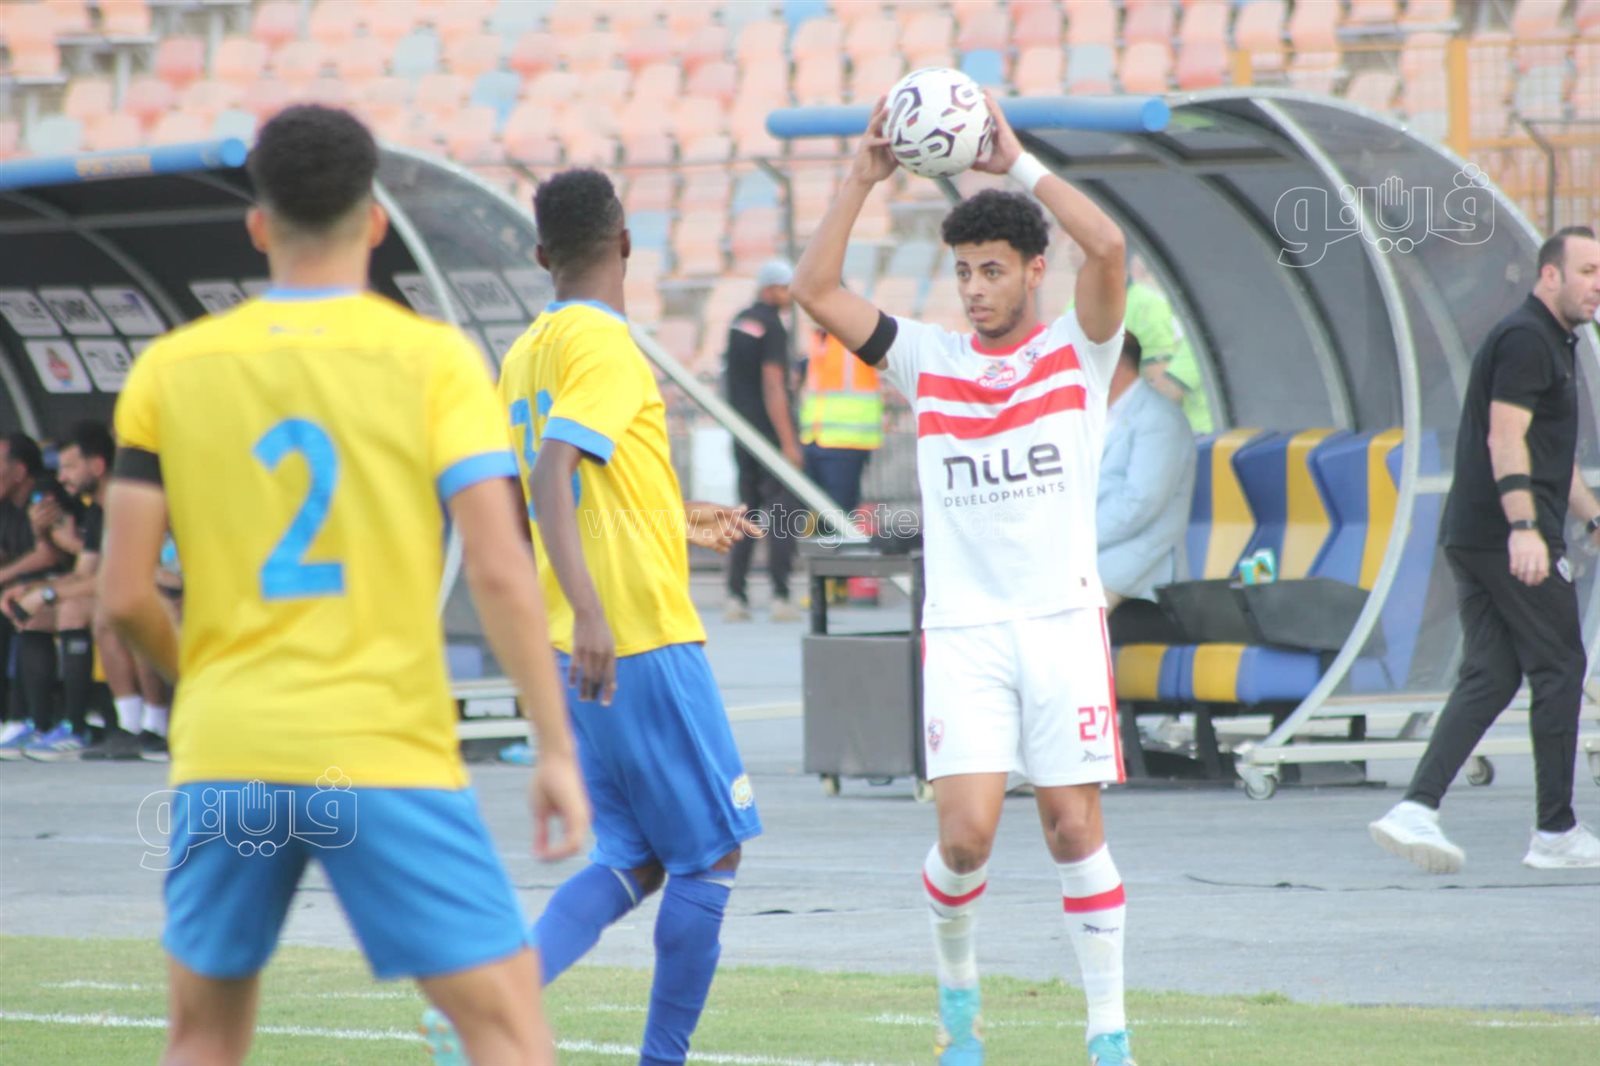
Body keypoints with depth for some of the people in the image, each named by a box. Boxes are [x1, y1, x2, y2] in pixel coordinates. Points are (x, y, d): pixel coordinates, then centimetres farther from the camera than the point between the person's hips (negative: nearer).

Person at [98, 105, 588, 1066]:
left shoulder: (171, 372, 4)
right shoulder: (431, 359, -3)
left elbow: (124, 596, 3)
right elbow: (501, 572, -11)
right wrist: (558, 750, -6)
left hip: (224, 760, 3)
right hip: (386, 754, -3)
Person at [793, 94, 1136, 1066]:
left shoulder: (1079, 354, 4)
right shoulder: (930, 361, 10)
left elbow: (1108, 247, -14)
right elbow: (816, 290, 3)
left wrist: (1018, 162, -12)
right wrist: (861, 181, -4)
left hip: (1063, 621, -1)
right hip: (962, 630, 1)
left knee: (1074, 827, -4)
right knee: (967, 832, -11)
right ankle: (957, 980, 17)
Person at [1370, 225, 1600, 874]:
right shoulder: (1526, 340, -11)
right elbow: (1505, 438, -21)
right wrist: (1524, 527, -30)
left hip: (1472, 538, 10)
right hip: (1513, 539, -10)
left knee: (1488, 677, 4)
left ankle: (1416, 809, -7)